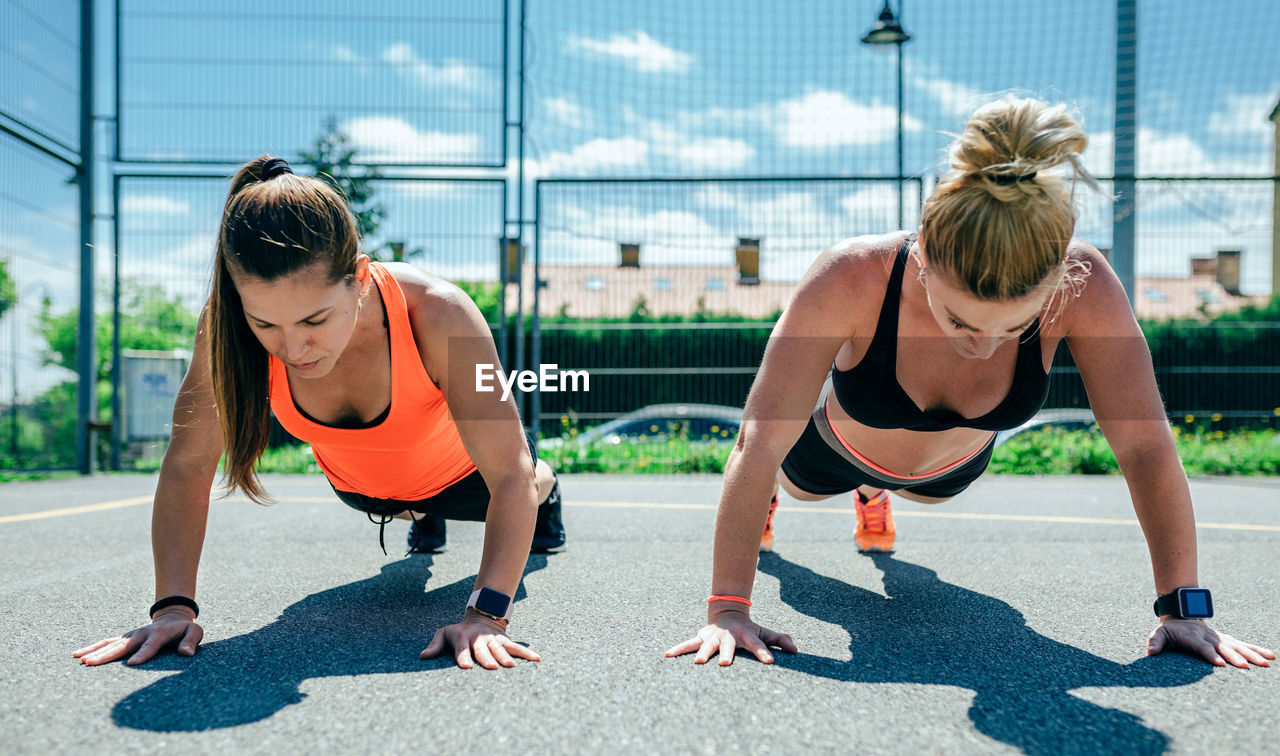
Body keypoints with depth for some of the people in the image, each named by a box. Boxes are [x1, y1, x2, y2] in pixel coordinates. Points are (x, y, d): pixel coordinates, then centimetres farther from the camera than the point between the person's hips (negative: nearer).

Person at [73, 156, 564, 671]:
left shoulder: (437, 314, -45)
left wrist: (485, 615, -51)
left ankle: (547, 492, 68)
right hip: (357, 483, 2)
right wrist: (173, 606, -35)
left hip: (458, 468, -1)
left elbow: (510, 476, -42)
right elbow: (186, 466, -26)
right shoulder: (228, 330, -37)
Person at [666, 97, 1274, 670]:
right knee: (795, 487, 34)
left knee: (923, 495, 39)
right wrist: (727, 609, -47)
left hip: (952, 466, 2)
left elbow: (1146, 448, -31)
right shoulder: (852, 278, -46)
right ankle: (758, 501, 71)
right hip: (832, 451, -2)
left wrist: (1184, 607, -32)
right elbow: (760, 444, -44)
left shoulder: (1084, 288, -40)